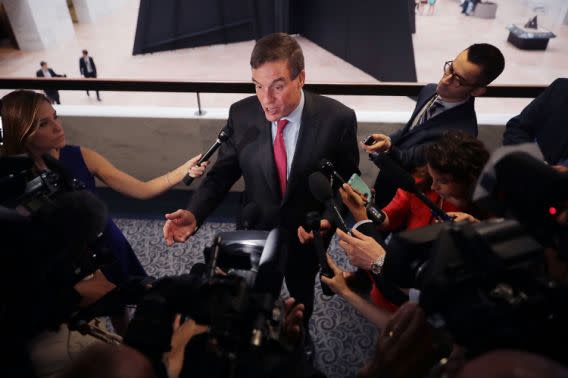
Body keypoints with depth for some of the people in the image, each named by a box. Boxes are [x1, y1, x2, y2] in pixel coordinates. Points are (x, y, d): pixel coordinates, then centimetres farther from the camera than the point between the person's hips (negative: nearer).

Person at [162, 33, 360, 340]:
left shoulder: (337, 118, -23)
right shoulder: (241, 114, -17)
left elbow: (348, 181, -11)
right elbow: (223, 172, -9)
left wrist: (327, 220, -29)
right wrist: (194, 214, -26)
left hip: (307, 232, 0)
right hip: (256, 230, 1)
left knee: (300, 297, 29)